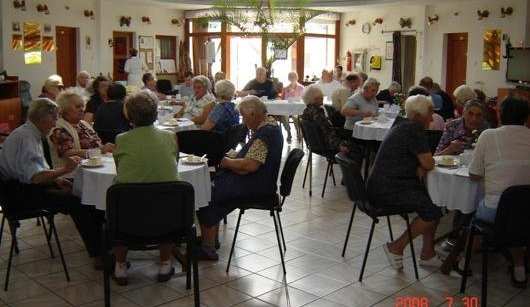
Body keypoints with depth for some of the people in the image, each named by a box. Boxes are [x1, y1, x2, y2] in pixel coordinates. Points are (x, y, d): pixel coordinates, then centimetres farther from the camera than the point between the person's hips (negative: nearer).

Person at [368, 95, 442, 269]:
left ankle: (427, 254, 15)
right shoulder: (414, 130, -14)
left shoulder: (404, 126, 18)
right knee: (433, 211, -18)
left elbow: (420, 161, 19)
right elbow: (428, 163, -16)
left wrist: (420, 167, -2)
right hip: (387, 191, -11)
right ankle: (396, 247, -4)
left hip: (383, 186, 11)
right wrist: (422, 166, 6)